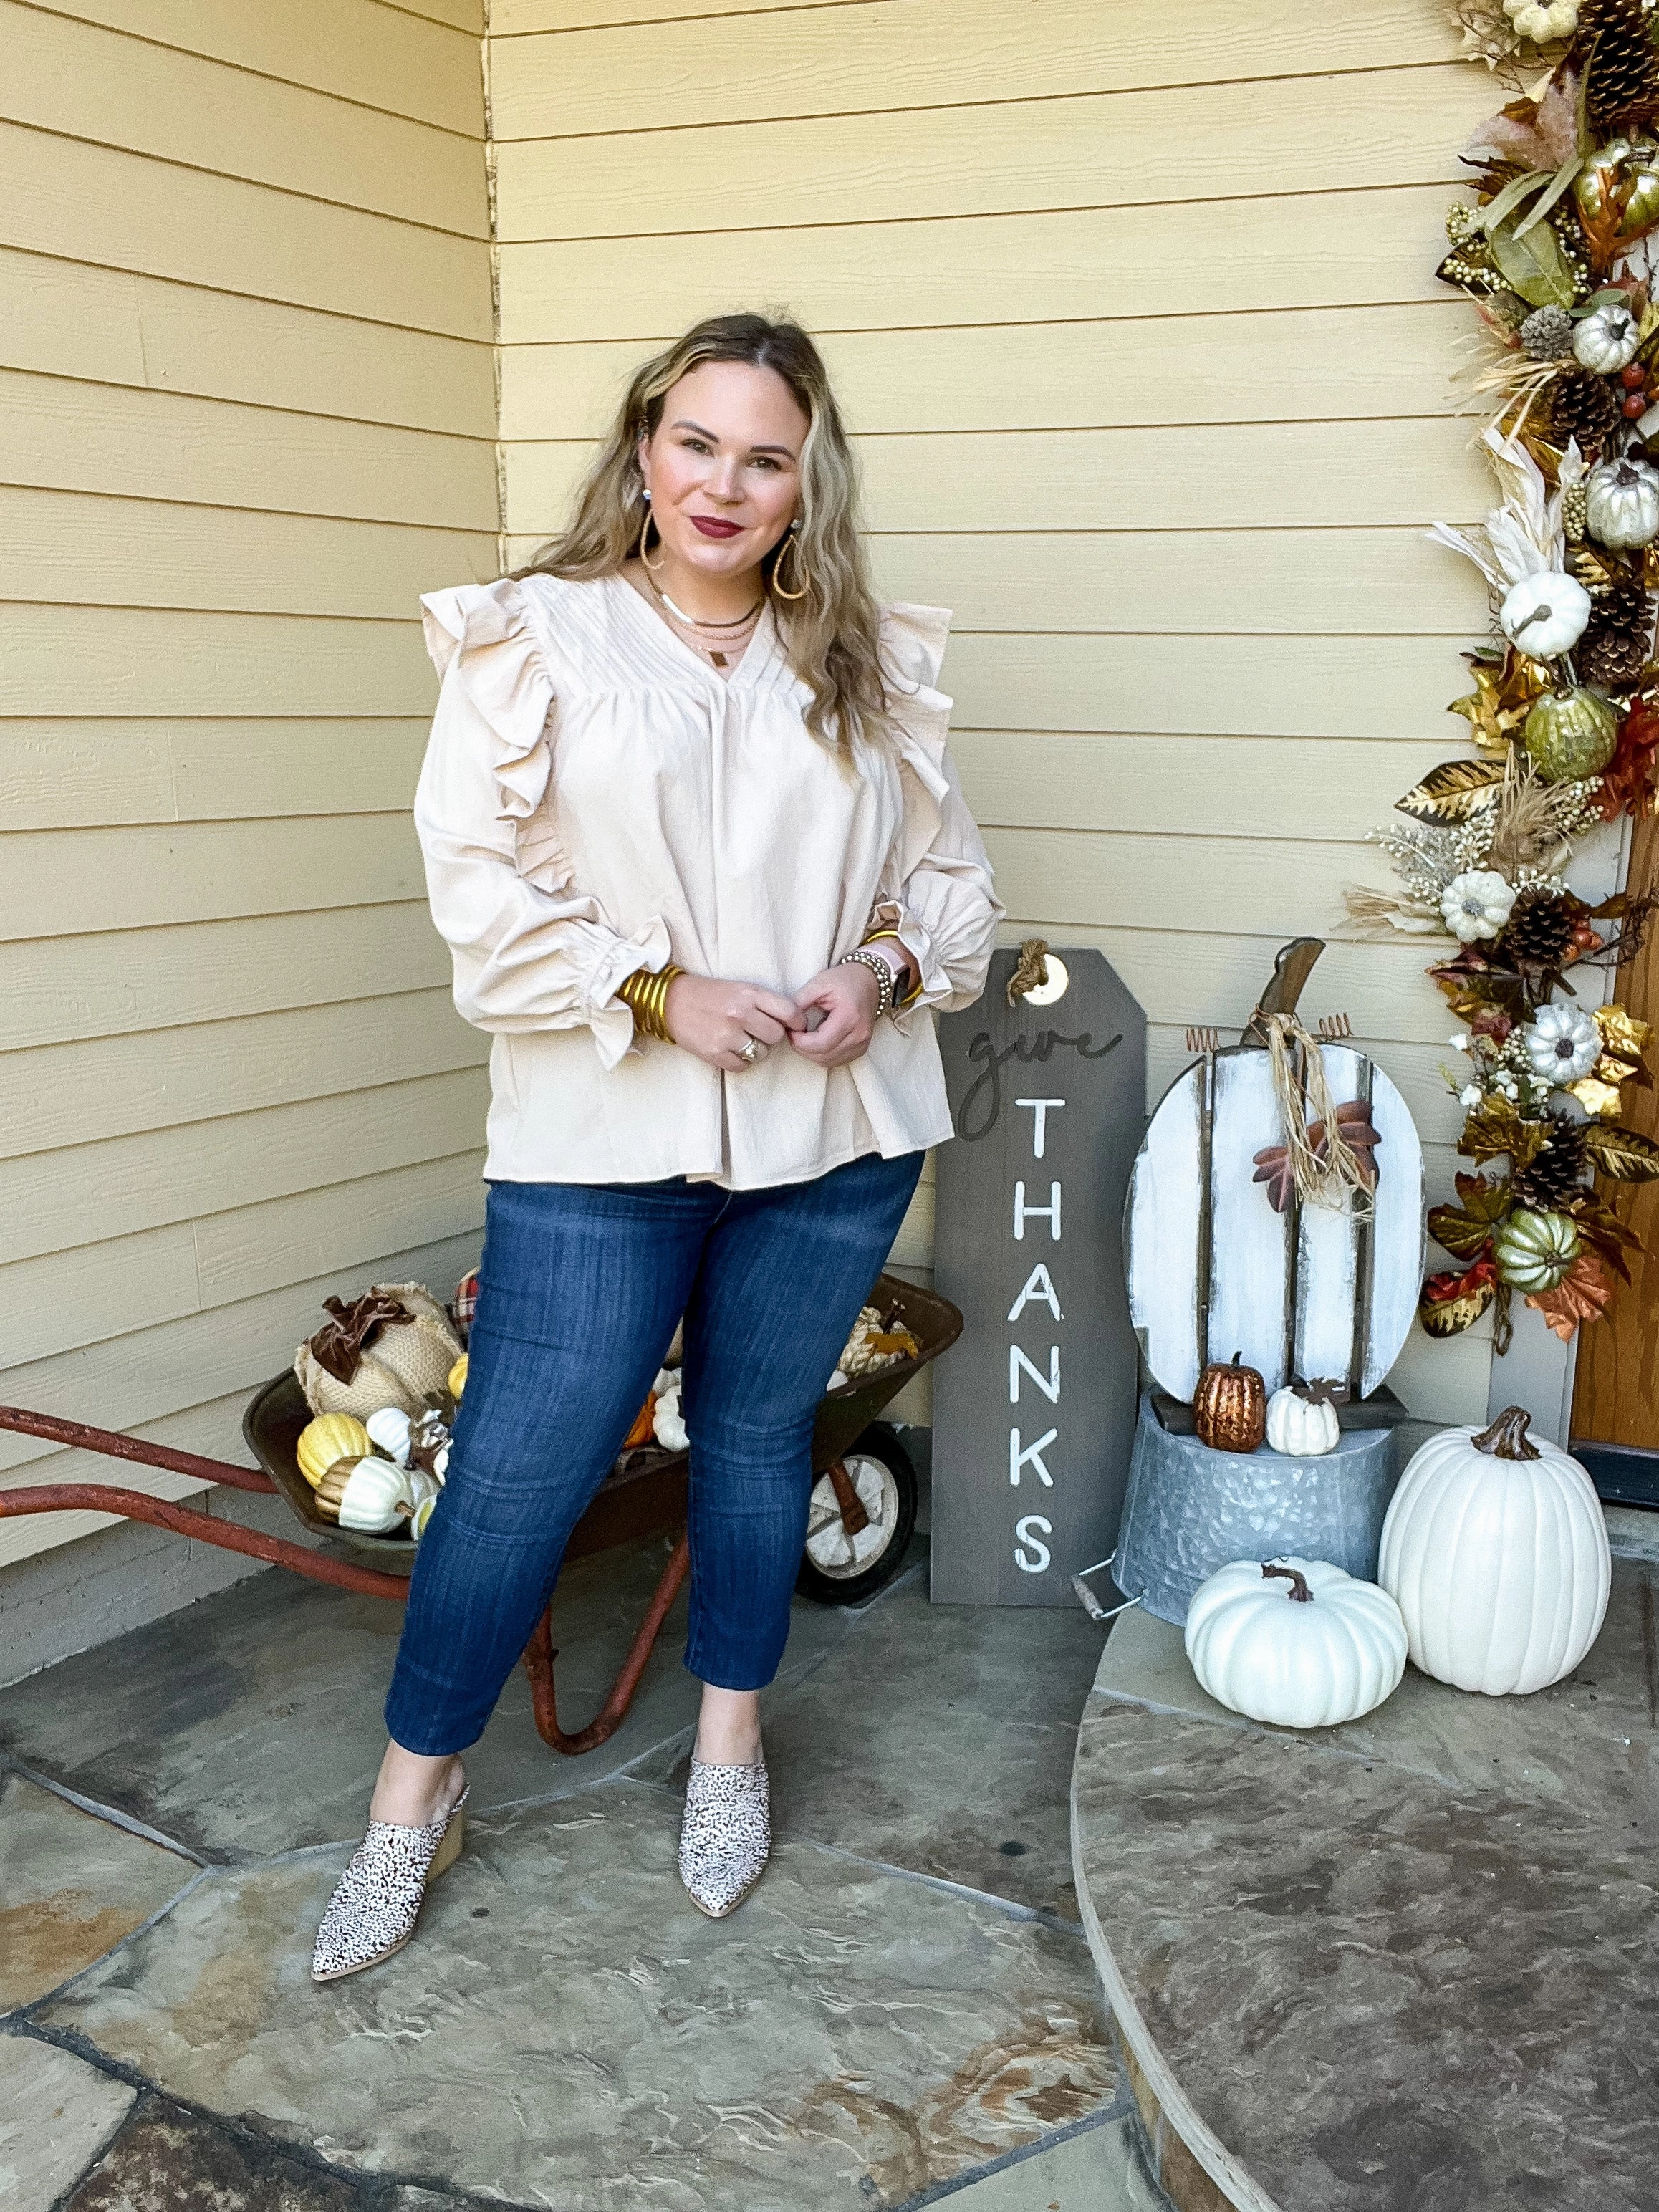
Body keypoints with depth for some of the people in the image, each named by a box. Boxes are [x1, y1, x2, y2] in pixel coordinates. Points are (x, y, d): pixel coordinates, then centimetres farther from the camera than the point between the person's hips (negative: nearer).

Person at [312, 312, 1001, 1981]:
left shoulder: (869, 664, 9)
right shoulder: (535, 638, -1)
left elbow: (952, 867, 14)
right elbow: (481, 887, -7)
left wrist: (885, 965, -7)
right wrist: (662, 991, -16)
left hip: (833, 1131, 3)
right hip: (603, 1141, -3)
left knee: (759, 1434, 16)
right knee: (520, 1466, 0)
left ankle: (730, 1745, 37)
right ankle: (411, 1803, 20)